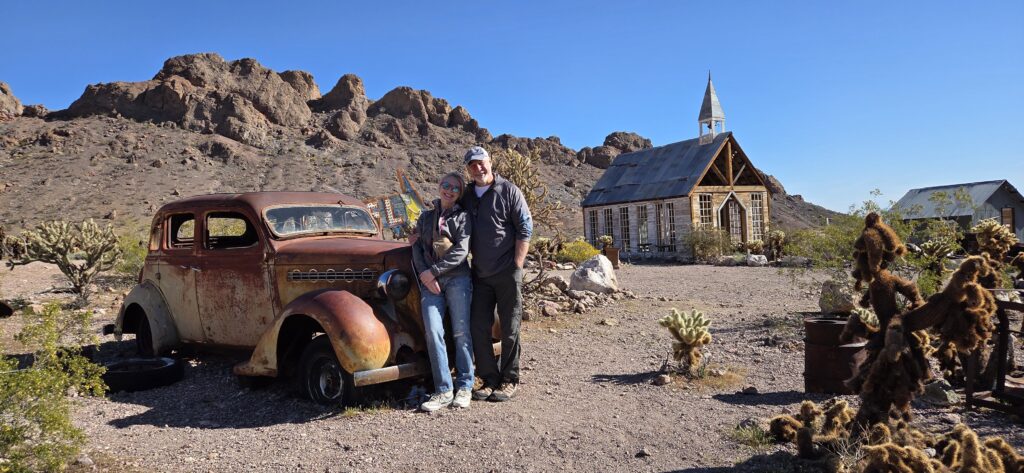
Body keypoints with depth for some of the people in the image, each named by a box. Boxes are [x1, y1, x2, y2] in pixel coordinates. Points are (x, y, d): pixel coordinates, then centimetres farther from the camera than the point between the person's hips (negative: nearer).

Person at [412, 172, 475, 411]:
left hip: (457, 278, -3)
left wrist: (434, 271, -10)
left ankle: (464, 387, 5)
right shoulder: (425, 217, 21)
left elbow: (461, 251, -5)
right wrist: (424, 274, -6)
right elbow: (417, 247, 11)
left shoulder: (462, 217, 8)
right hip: (429, 281, 3)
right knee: (433, 333, -9)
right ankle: (443, 391, -6)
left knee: (461, 332, -4)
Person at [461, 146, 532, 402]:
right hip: (480, 275, 5)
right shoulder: (467, 197, 12)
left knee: (510, 329, 3)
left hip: (507, 274, -5)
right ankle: (490, 380, 17)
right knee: (478, 328, 5)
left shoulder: (509, 191, -3)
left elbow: (525, 229, -6)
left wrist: (517, 266, -11)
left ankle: (509, 381, 14)